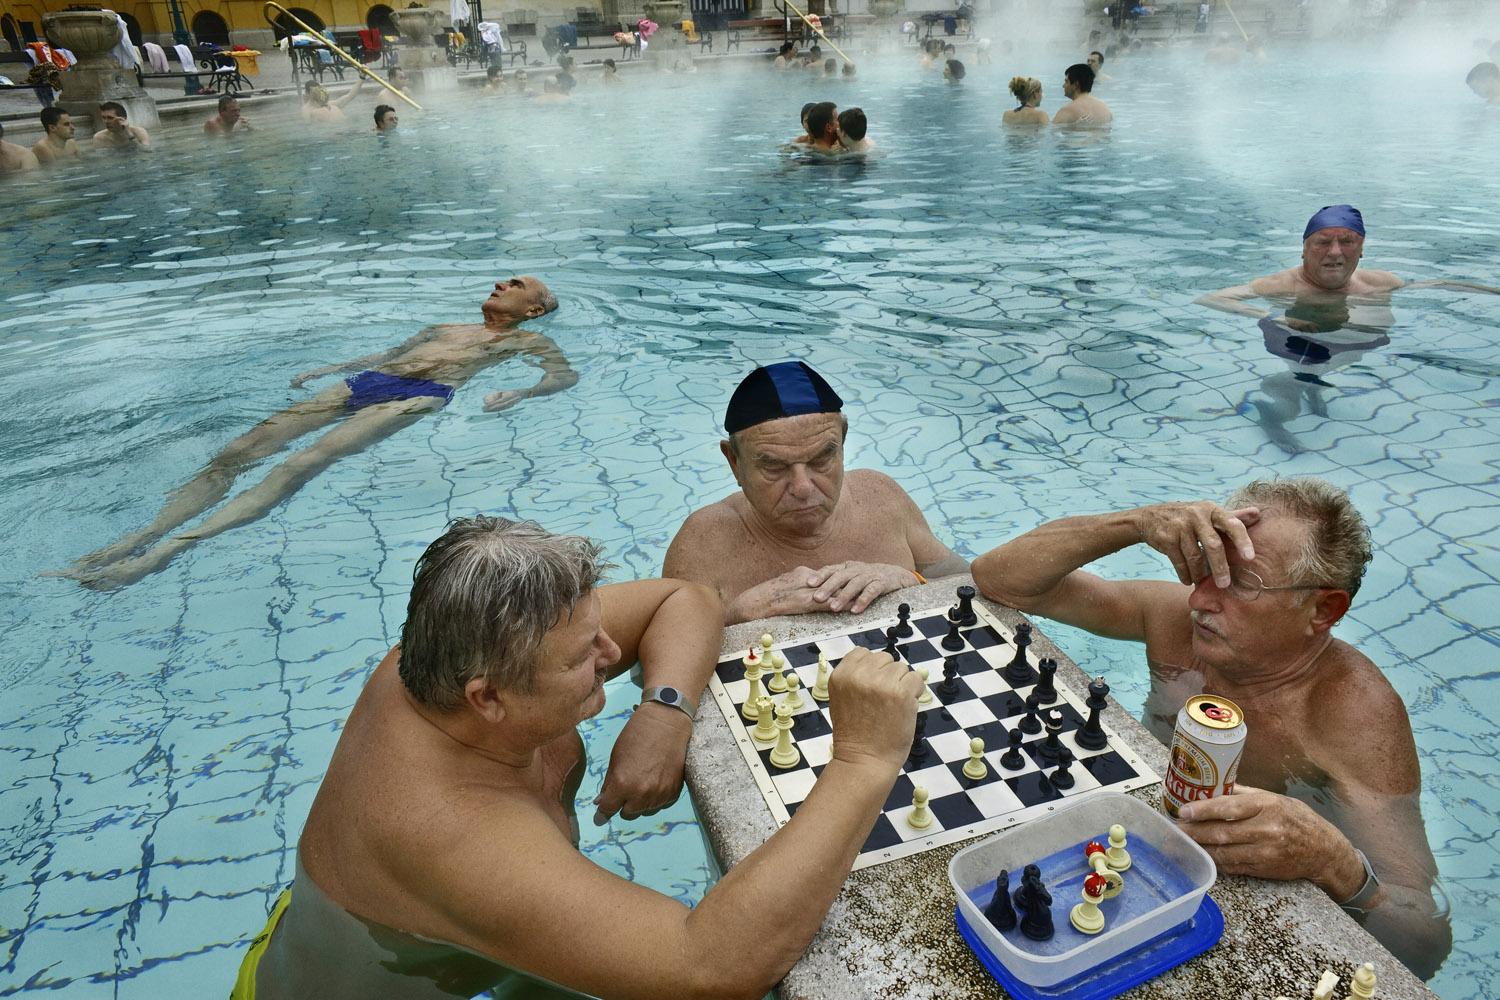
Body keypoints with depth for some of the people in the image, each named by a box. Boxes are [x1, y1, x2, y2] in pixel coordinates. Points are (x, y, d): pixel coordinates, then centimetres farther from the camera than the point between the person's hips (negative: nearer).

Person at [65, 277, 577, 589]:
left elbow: (566, 376, 3)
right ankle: (135, 540, -19)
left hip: (421, 394, -7)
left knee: (304, 463, -30)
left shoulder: (528, 341, 20)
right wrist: (327, 369, 26)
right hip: (367, 382, 7)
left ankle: (174, 546, -41)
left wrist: (519, 393, -18)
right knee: (235, 453, -12)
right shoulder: (444, 328, 38)